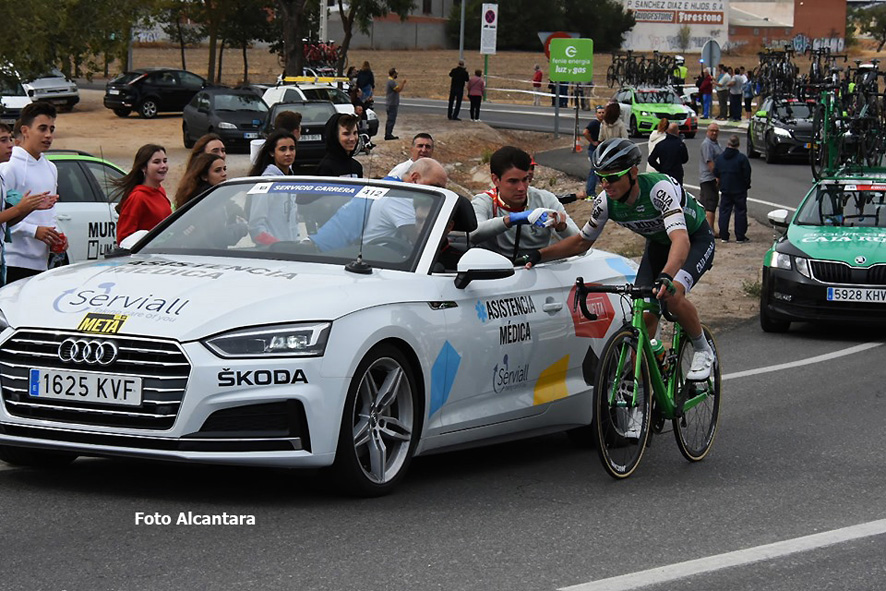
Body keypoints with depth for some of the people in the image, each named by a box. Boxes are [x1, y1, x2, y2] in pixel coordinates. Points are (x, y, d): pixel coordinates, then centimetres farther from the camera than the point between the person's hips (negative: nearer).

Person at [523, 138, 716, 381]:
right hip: (658, 244, 6)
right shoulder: (606, 201, -20)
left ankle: (703, 350, -6)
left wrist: (666, 276, -69)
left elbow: (680, 238, -51)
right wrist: (539, 255, -19)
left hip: (695, 240, -6)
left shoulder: (659, 188, -38)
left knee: (671, 295, -31)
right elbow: (582, 242, -5)